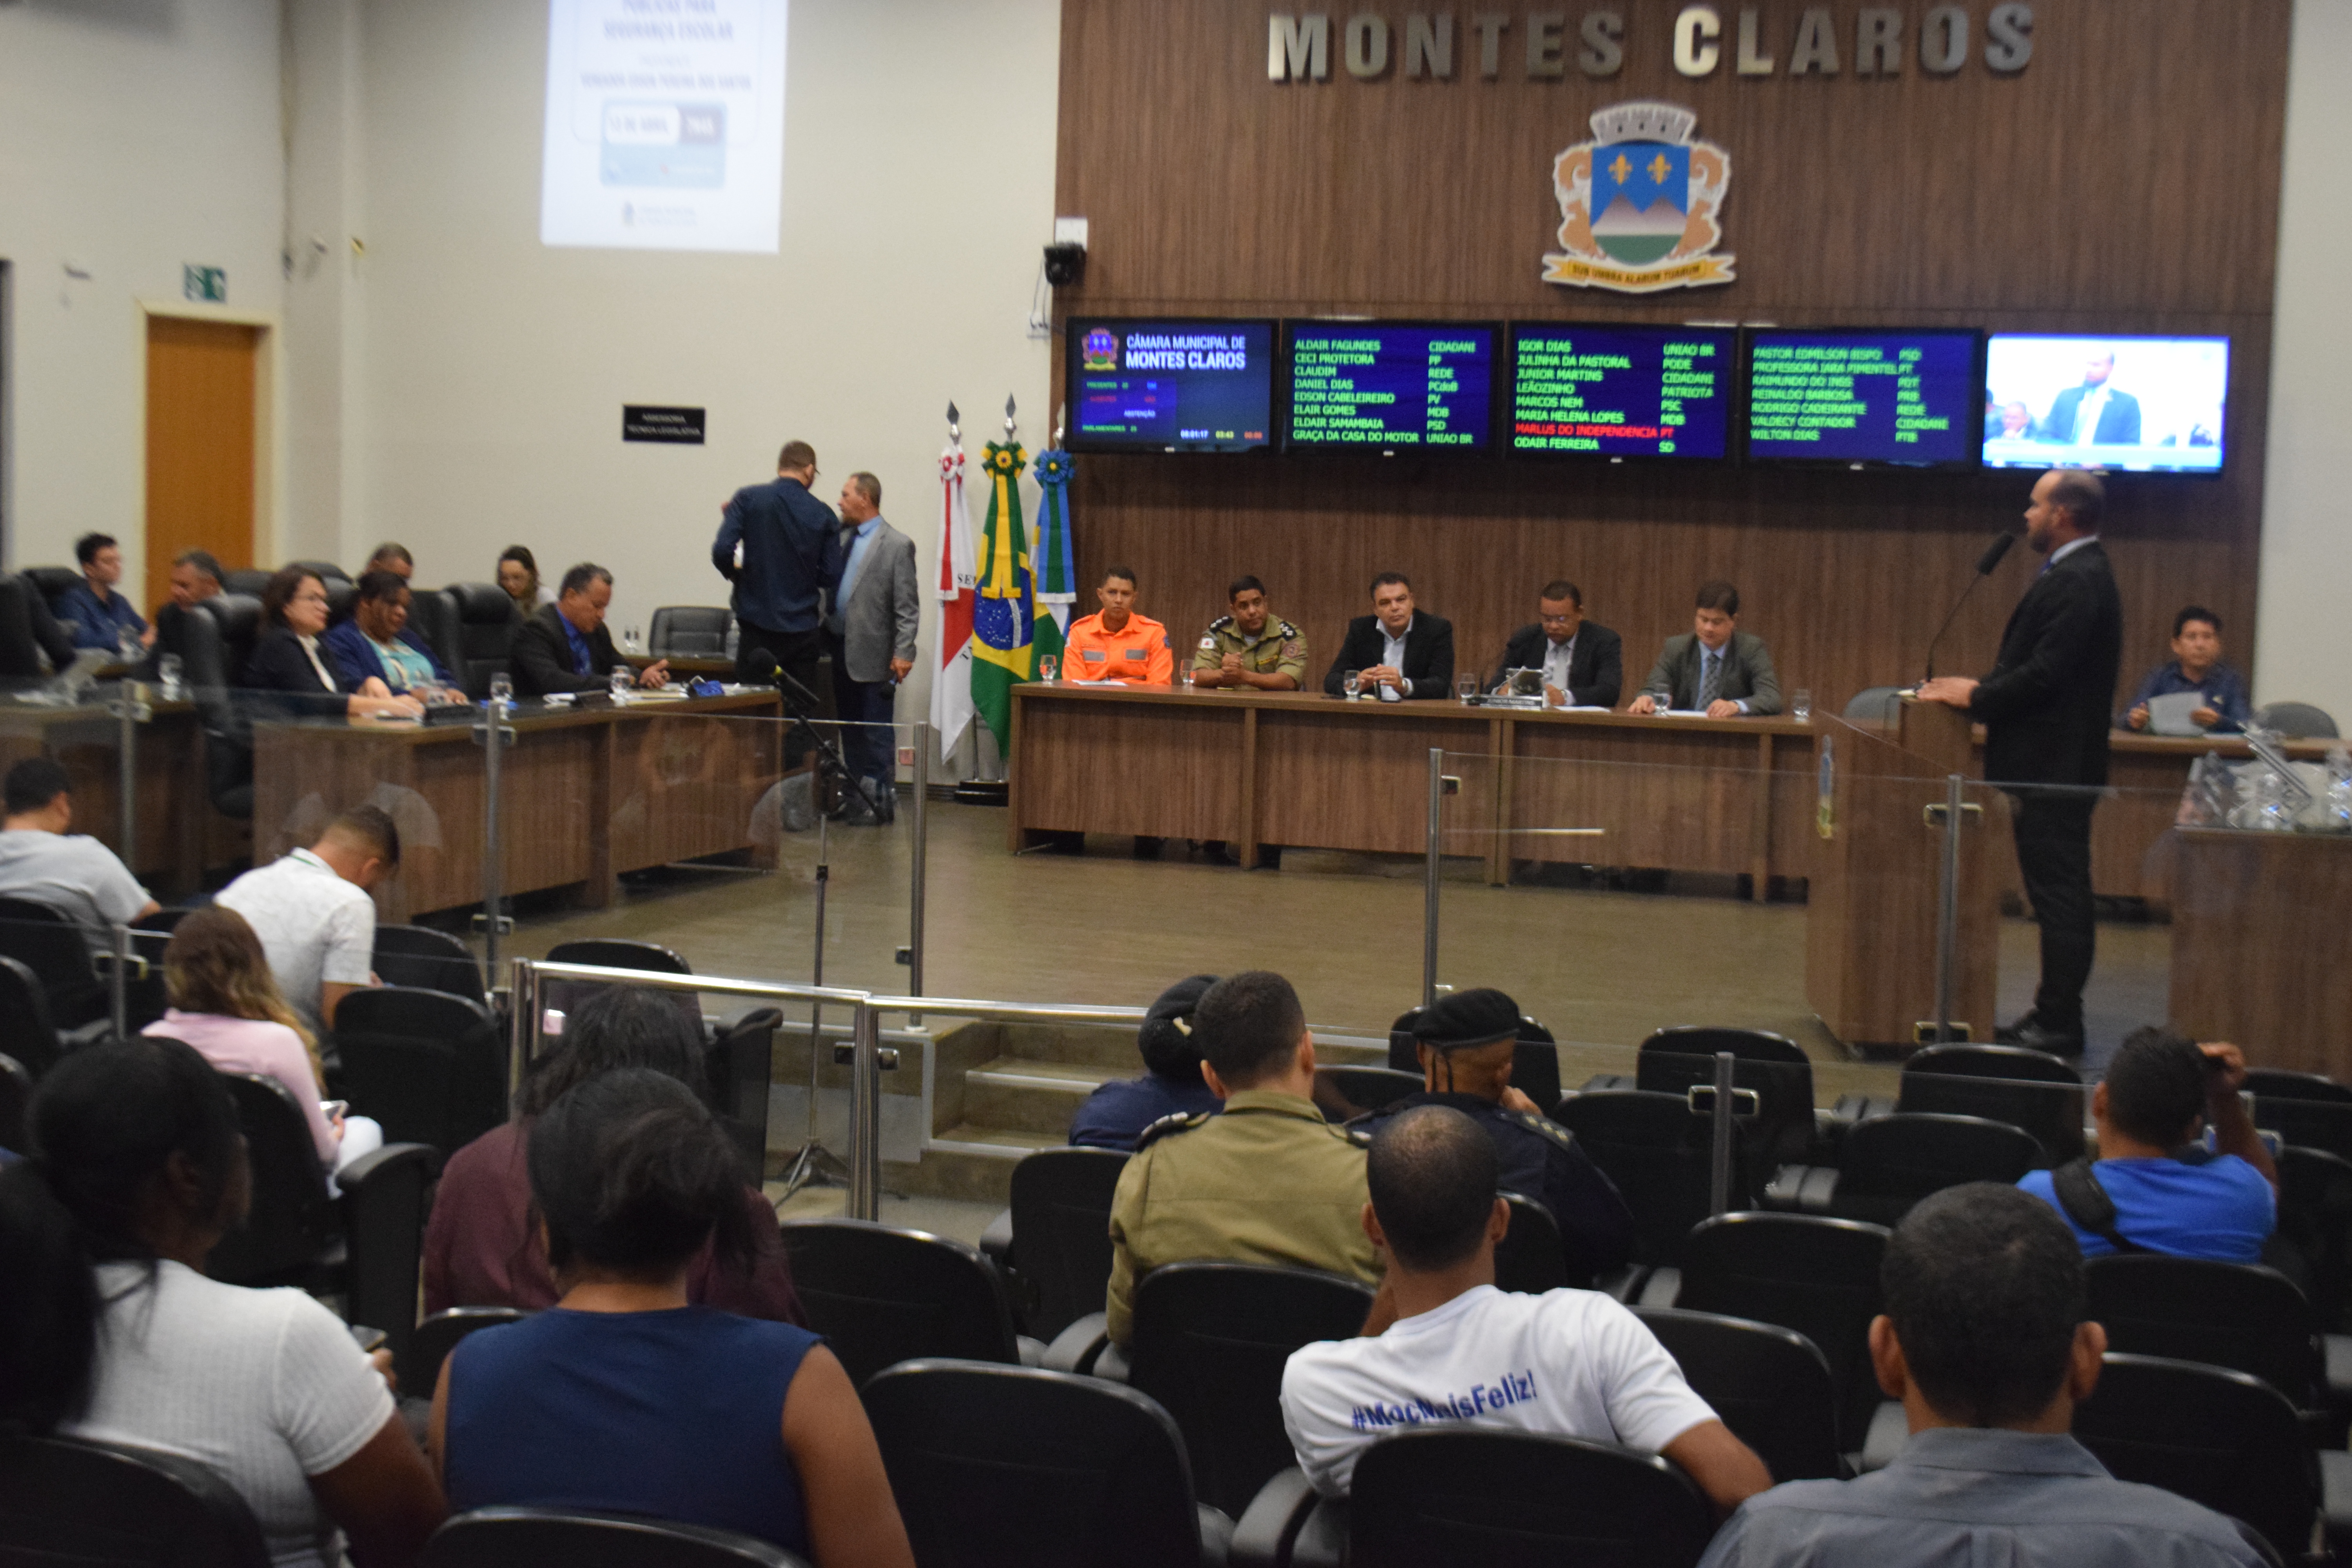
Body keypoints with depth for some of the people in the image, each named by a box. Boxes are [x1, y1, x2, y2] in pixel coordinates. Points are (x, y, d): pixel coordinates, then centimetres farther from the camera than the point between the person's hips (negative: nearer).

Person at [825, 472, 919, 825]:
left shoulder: (897, 545, -7)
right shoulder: (841, 537, 12)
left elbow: (907, 606, -10)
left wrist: (903, 654, -15)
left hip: (873, 656, -7)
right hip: (841, 652, 7)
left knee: (877, 733, -1)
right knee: (850, 730, 12)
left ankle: (881, 800, 5)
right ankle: (855, 798, 20)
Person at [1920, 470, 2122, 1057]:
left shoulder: (2076, 583, -18)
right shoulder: (2080, 574, 16)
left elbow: (2044, 674, -23)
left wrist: (1975, 695, -12)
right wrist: (1981, 688, 9)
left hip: (2054, 767, -11)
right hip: (2056, 763, 11)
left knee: (2059, 894, -5)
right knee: (2059, 894, 14)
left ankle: (2059, 1025, 0)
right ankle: (2056, 1016, 21)